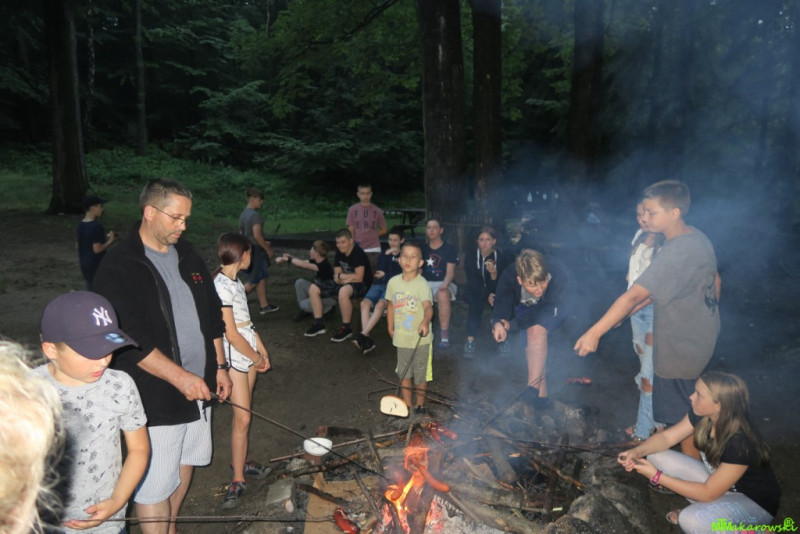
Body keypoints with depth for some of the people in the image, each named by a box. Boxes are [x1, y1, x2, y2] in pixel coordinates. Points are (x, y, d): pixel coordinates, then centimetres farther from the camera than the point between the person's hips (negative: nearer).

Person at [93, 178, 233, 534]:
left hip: (197, 385, 8)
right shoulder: (118, 268, -14)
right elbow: (130, 340, -21)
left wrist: (219, 366, 12)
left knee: (185, 464, 21)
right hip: (155, 395, -7)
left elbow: (212, 314, 14)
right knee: (155, 485, 3)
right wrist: (179, 376, -24)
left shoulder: (187, 255, 8)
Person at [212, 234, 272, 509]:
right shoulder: (221, 286, -20)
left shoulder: (234, 281, 9)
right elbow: (231, 334, -20)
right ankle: (238, 480, 7)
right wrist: (256, 358, -8)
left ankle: (239, 460, 33)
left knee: (243, 412, 17)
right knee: (242, 418, -4)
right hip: (234, 355, -9)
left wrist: (262, 350, 10)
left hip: (249, 352, 9)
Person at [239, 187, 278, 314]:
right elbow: (257, 235, -23)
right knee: (253, 282, -2)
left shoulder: (243, 214, 10)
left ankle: (264, 305, 21)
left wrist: (264, 243, 19)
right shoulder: (255, 215, -18)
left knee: (262, 277, 15)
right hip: (256, 251, -9)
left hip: (248, 250, 9)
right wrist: (268, 249, -12)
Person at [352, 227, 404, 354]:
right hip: (378, 285, 4)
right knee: (365, 302, -27)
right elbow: (380, 269, 11)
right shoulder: (384, 254, 27)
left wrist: (385, 275, 1)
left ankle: (363, 335, -39)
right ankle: (366, 339, -35)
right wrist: (386, 255, 2)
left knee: (380, 304, -34)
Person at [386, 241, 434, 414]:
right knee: (404, 372, 17)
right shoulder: (393, 282, -2)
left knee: (421, 374, 11)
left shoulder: (422, 284, -18)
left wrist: (425, 322, -52)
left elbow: (428, 306, -33)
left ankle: (420, 404, 33)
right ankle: (407, 404, 34)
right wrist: (390, 328, 13)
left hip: (420, 338, -4)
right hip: (401, 337, 4)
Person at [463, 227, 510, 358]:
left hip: (495, 291, 1)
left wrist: (494, 273, -35)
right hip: (475, 291, -1)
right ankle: (470, 341, -28)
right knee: (476, 304, -30)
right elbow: (472, 281, -11)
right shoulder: (471, 256, -11)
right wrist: (486, 295, -24)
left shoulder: (501, 257, -12)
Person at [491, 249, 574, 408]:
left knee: (537, 330, -31)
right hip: (525, 313, 2)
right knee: (534, 331, -27)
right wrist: (497, 323, -50)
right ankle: (541, 393, -21)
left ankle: (533, 388, -28)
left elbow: (549, 314, -32)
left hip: (555, 314, -2)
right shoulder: (508, 277, -27)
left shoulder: (560, 274, -34)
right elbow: (501, 308, -26)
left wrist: (512, 324, -38)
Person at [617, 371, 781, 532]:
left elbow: (708, 493, -28)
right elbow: (666, 437, -7)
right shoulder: (701, 415, -16)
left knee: (691, 521, -33)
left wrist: (656, 476, -28)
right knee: (657, 457, -10)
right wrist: (637, 451, -27)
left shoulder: (741, 443, -34)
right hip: (715, 479, 7)